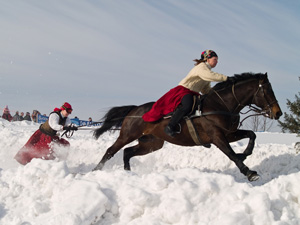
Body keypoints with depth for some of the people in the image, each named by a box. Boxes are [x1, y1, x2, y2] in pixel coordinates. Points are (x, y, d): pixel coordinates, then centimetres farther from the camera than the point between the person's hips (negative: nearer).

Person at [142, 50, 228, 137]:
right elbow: (210, 76, -31)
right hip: (183, 90, -11)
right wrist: (225, 78, -30)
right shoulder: (201, 67, -9)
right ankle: (170, 127, -33)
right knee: (187, 106, -37)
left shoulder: (207, 70, 21)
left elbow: (206, 90, 20)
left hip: (193, 94, 11)